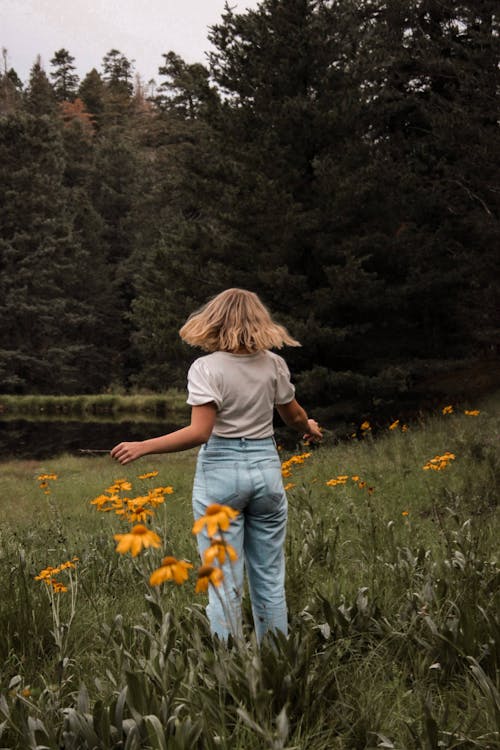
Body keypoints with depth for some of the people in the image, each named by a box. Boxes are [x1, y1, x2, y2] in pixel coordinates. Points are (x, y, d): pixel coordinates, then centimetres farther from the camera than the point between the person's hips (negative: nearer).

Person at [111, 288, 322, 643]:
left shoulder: (206, 368, -10)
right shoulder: (274, 364, 2)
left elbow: (199, 432, -19)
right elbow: (295, 416, 15)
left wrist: (142, 447, -16)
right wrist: (311, 428, 37)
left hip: (221, 473, -4)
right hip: (266, 468, 4)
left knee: (225, 583, 1)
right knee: (270, 578, 13)